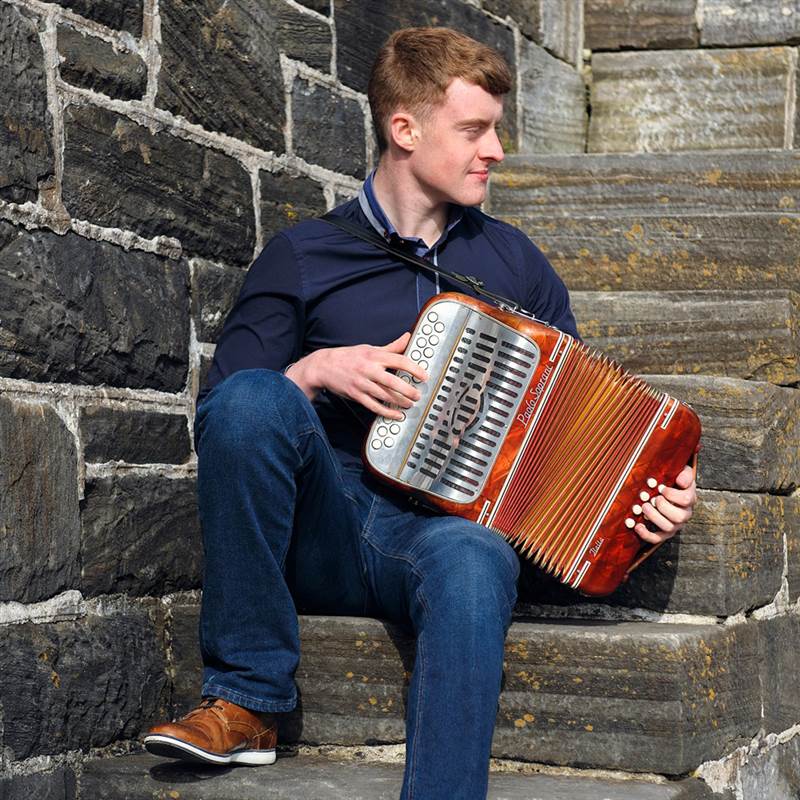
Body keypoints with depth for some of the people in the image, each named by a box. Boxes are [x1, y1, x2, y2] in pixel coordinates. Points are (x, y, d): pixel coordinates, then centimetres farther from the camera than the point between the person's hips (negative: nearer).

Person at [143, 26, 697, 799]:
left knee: (474, 560, -38)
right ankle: (245, 702, -24)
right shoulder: (303, 257, 11)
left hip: (445, 526, 0)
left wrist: (651, 493, 2)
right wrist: (317, 372, -11)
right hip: (323, 532, 0)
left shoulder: (512, 262, 19)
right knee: (252, 397, -32)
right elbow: (221, 407, 7)